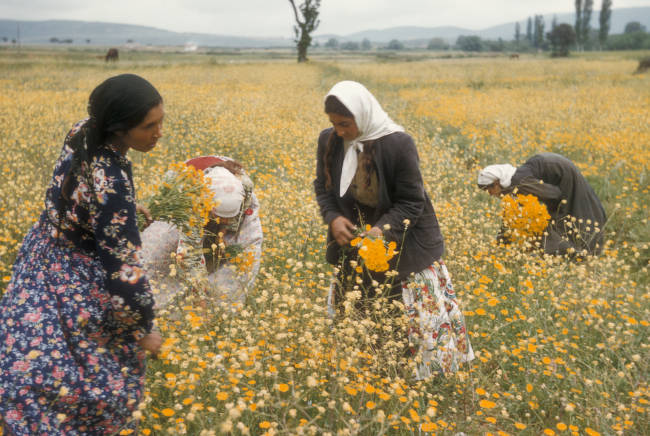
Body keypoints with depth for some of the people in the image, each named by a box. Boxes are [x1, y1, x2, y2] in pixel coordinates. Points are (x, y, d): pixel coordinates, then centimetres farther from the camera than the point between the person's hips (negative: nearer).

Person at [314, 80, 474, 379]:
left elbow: (411, 202, -18)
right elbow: (323, 187, 3)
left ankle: (430, 370, 26)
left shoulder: (398, 144, -25)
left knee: (419, 313, 4)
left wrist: (382, 230, -33)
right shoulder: (329, 141, -10)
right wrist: (333, 218, -16)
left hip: (405, 244, -4)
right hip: (354, 238, 5)